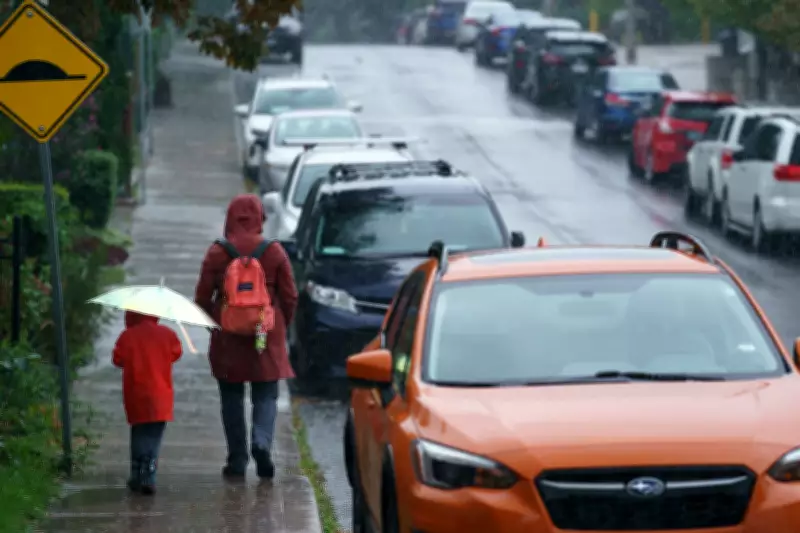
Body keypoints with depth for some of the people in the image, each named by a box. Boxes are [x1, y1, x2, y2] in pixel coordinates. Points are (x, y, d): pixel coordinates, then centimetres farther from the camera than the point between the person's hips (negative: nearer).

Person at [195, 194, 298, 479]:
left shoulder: (217, 253, -4)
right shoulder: (274, 252, -3)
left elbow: (202, 298, -2)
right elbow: (289, 296, 1)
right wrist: (280, 326, 16)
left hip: (227, 337, 0)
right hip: (267, 336, 0)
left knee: (232, 397, 9)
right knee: (266, 395, 6)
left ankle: (237, 459, 7)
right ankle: (262, 443, -18)